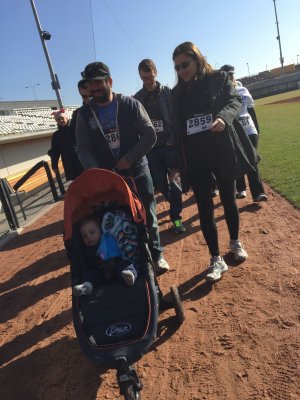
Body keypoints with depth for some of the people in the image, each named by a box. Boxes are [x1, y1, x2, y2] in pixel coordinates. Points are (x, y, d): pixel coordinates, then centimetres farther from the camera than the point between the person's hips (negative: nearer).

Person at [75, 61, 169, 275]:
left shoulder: (131, 104, -2)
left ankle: (156, 254, 29)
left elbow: (150, 135, -4)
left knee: (148, 216, 10)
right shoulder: (84, 114, 2)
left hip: (138, 171, -1)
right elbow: (83, 148, 0)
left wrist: (130, 158, -15)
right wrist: (96, 173, -16)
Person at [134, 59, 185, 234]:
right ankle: (177, 213, 31)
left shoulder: (168, 93, 0)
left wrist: (174, 140, -12)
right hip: (151, 148, 3)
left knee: (173, 179, -1)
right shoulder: (137, 98, 6)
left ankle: (176, 216, 15)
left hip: (170, 145, -2)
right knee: (161, 184, 5)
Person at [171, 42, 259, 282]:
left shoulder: (219, 78, 4)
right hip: (194, 157, 2)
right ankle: (216, 259, 10)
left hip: (222, 151, -1)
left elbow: (235, 100, -10)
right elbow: (178, 128, 7)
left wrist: (223, 117, -33)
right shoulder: (178, 92, 9)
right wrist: (178, 161, 3)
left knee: (228, 199, 12)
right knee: (204, 208, 0)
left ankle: (235, 242, 36)